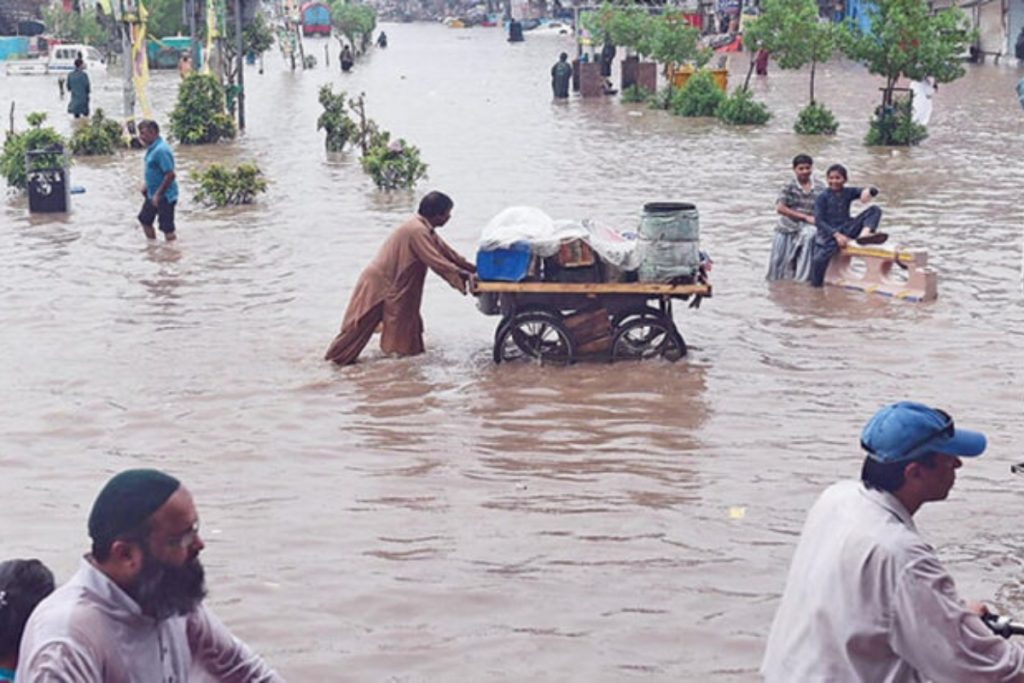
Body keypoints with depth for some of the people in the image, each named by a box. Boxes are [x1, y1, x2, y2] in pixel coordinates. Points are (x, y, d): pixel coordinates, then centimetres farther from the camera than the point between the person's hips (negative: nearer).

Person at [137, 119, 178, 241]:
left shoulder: (161, 150, -24)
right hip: (153, 194, 11)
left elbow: (170, 174, -26)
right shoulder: (151, 148, 7)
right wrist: (147, 186, 14)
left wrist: (158, 194, -23)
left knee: (167, 229, -5)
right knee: (145, 219, 22)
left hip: (165, 196, -11)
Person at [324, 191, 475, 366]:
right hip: (378, 282, -10)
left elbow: (446, 252, 13)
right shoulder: (417, 231, -24)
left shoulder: (424, 229, 8)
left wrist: (472, 268, 10)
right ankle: (338, 356, 6)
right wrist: (463, 275, -21)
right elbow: (436, 262, -26)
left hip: (393, 284, 10)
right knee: (361, 324, -2)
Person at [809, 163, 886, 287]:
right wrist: (837, 235, -23)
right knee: (819, 259, -33)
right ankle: (815, 287, -12)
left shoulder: (848, 192, 8)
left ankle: (865, 234, -34)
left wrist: (867, 191, -22)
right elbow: (819, 221, -12)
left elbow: (875, 191, 4)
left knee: (875, 210, -7)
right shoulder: (822, 198, -3)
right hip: (829, 233, -4)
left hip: (846, 230, 4)